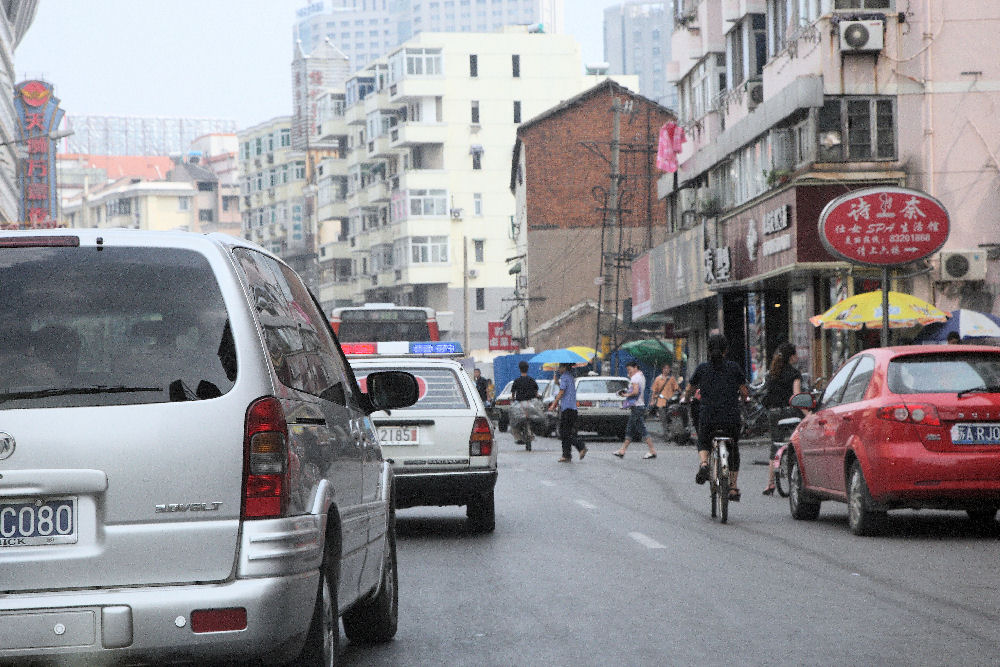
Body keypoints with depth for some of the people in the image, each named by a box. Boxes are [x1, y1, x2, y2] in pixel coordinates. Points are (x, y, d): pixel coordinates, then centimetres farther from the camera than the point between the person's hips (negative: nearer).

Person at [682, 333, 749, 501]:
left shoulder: (702, 368, 2)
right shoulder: (734, 367, 0)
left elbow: (688, 390, 11)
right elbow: (745, 393, 4)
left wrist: (686, 399, 33)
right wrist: (744, 399, 28)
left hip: (707, 417, 0)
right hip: (731, 417, 0)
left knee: (703, 443, 26)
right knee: (733, 450, 22)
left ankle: (703, 463, -6)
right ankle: (733, 487, 21)